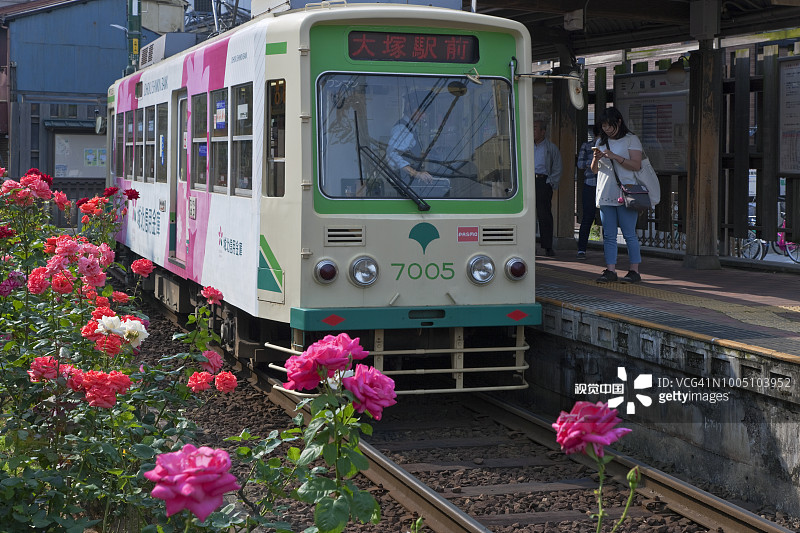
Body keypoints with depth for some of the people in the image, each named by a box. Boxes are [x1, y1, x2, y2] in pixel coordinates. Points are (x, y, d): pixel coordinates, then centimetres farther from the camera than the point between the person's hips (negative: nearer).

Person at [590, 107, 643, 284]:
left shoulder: (631, 140, 0)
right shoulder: (601, 141, 16)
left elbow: (636, 165, -9)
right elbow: (594, 170, 18)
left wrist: (615, 156, -17)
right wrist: (596, 159, -4)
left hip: (625, 193, -5)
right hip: (605, 194, 5)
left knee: (629, 234, -5)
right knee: (608, 235, 3)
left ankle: (634, 271, -1)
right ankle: (611, 270, 4)